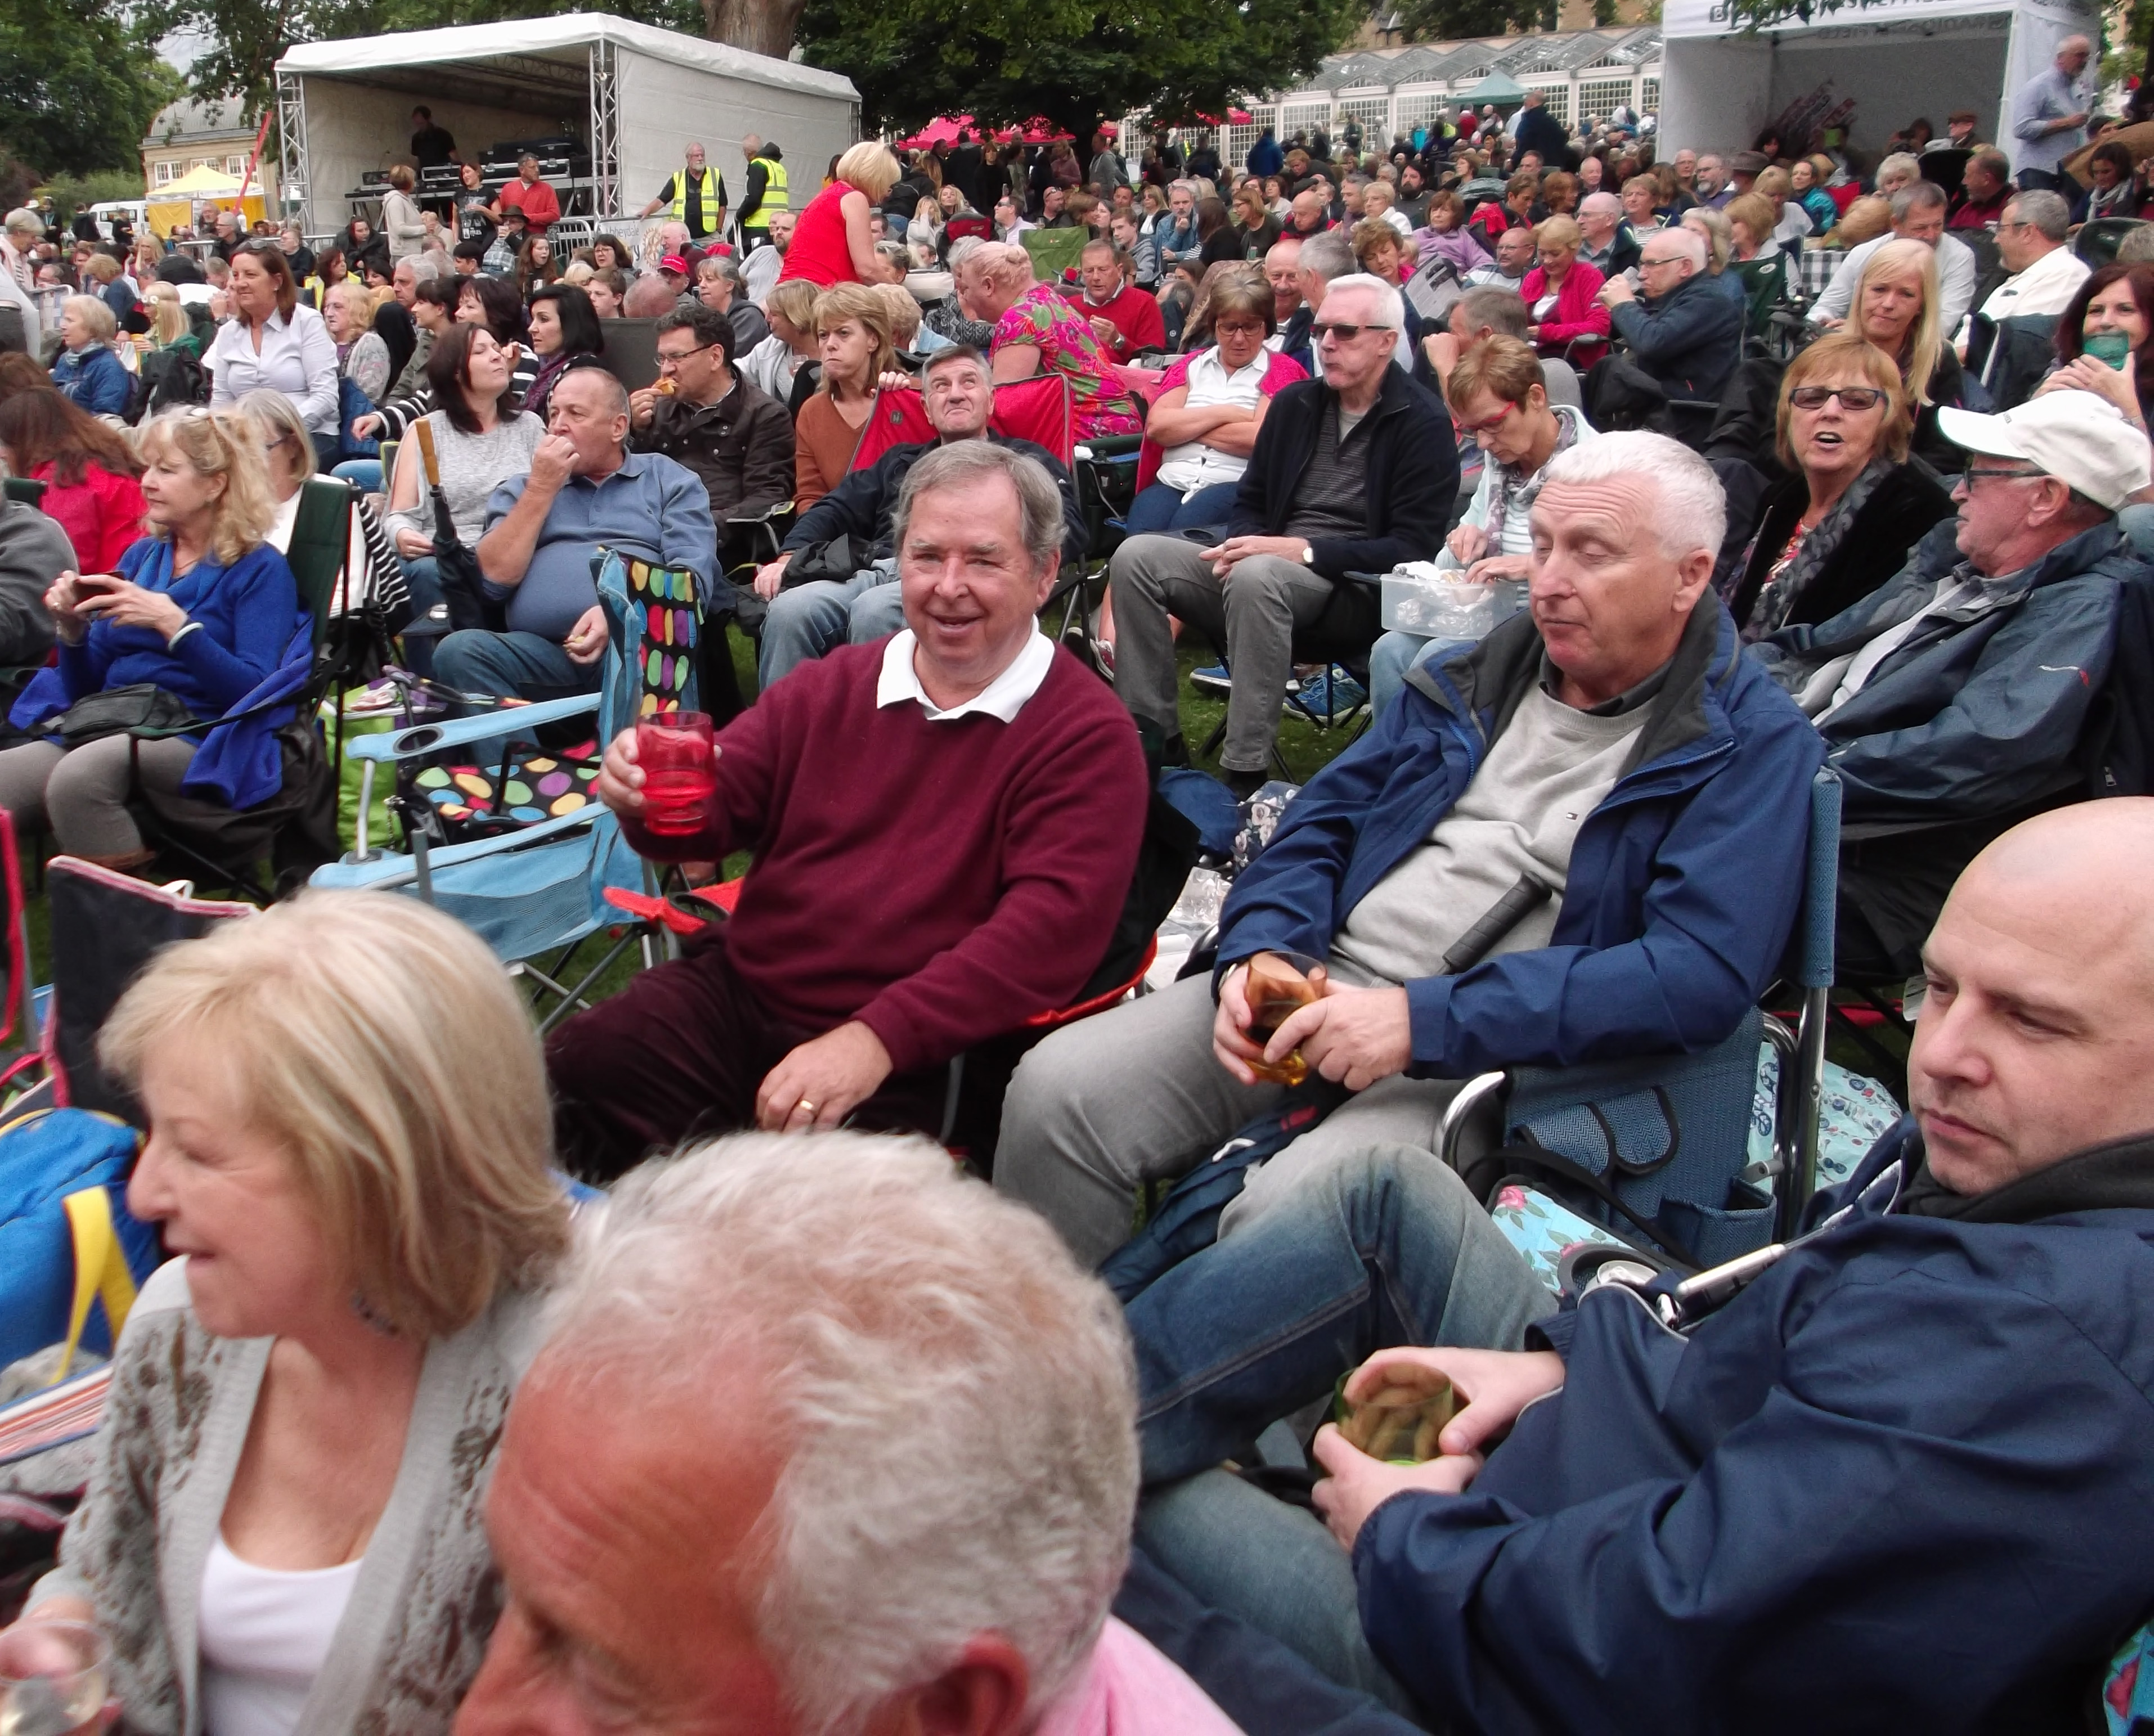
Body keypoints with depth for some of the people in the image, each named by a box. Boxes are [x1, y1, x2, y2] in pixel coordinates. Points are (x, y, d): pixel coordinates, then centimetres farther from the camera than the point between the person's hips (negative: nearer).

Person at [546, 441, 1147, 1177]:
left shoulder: (1088, 738, -5)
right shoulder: (830, 683, 13)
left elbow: (1051, 924, -16)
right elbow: (710, 817, 12)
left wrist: (877, 1039, -26)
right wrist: (651, 794, -14)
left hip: (908, 1063, -4)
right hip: (736, 994, 5)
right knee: (563, 1075, -16)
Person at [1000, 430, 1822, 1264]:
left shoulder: (1754, 745, -2)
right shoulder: (1474, 676, 16)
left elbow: (1702, 974, -15)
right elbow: (1322, 821, 17)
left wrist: (1427, 1019, -22)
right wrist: (1258, 954, -5)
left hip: (1489, 1045, -5)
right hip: (1317, 983, 5)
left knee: (1283, 1216, -32)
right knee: (1058, 1088, -13)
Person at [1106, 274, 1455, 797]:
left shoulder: (1422, 422, -5)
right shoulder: (1296, 402, 13)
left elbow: (1415, 549, -11)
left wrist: (1303, 550, -19)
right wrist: (1242, 546, -6)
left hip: (1353, 583, -6)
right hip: (1268, 564, 7)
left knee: (1257, 575, -38)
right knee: (1136, 556, -13)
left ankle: (1245, 776, -34)